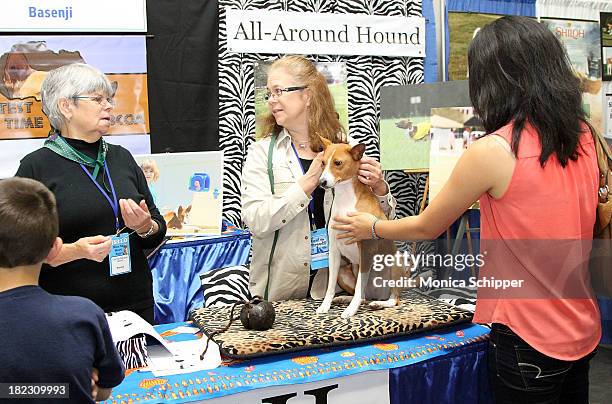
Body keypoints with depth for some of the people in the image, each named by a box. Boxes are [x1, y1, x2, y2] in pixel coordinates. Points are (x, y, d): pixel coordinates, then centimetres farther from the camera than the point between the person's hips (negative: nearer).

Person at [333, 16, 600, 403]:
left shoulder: (492, 151, -20)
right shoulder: (584, 136, -2)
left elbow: (426, 228, -7)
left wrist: (372, 227, 10)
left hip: (529, 340, -6)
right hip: (582, 328, 7)